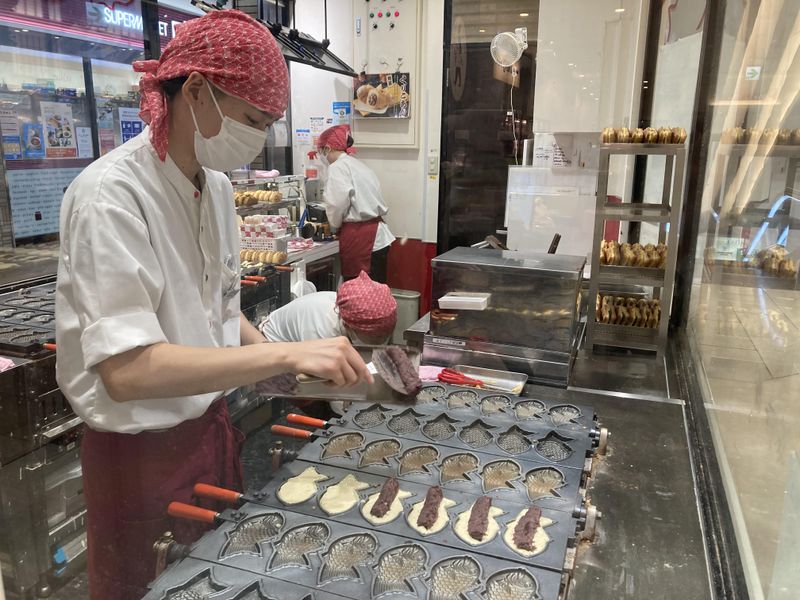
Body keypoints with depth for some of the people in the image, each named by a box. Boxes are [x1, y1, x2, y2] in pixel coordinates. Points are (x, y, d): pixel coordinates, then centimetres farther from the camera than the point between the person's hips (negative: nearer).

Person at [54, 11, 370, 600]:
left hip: (212, 423, 7)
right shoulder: (111, 195, -23)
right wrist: (287, 353, -34)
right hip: (141, 450, -7)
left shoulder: (218, 188, 1)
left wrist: (271, 352, -4)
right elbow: (127, 369, -31)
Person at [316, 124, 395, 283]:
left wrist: (334, 223, 0)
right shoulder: (360, 165, 20)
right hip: (378, 236, 9)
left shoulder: (337, 167, -7)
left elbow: (339, 201, -19)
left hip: (359, 239, -9)